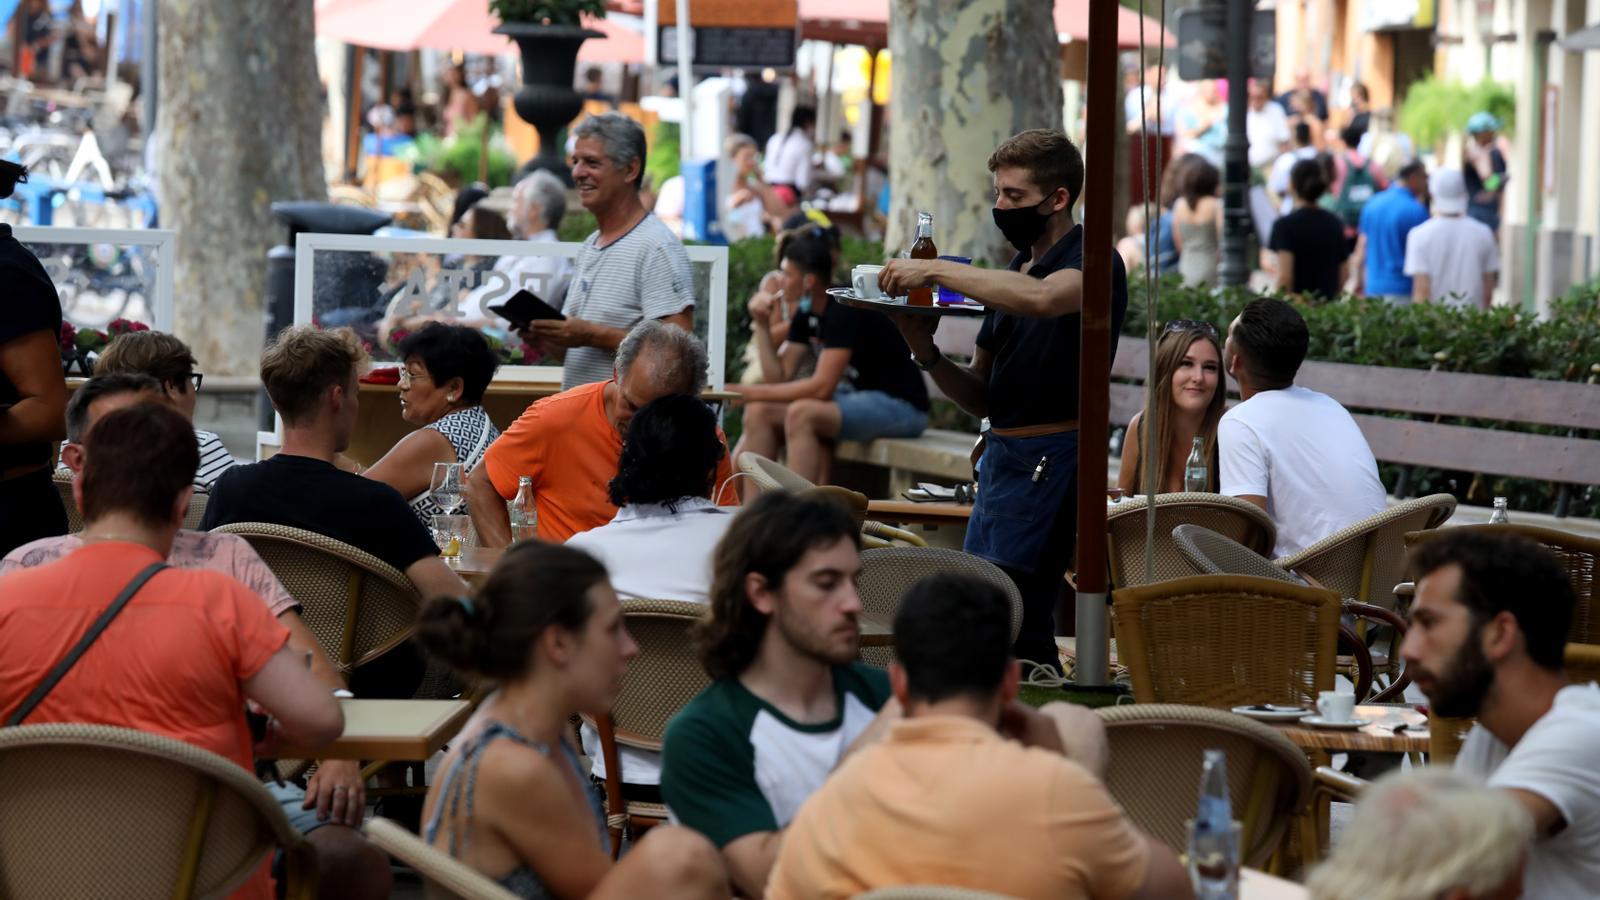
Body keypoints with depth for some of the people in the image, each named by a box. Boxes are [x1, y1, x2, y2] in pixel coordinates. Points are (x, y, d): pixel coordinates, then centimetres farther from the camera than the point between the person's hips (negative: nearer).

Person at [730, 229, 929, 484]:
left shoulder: (845, 310, -19)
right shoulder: (807, 313, 7)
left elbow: (822, 386, -23)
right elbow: (778, 378, 5)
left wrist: (755, 392, -18)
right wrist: (761, 325, -5)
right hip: (855, 398, 9)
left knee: (801, 413, -31)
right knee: (759, 413, -5)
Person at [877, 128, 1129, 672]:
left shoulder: (1092, 260, -7)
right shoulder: (1012, 272, 18)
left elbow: (1041, 298, -33)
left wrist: (936, 271, -26)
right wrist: (925, 352, 0)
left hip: (1048, 458, -9)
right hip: (1001, 456, 9)